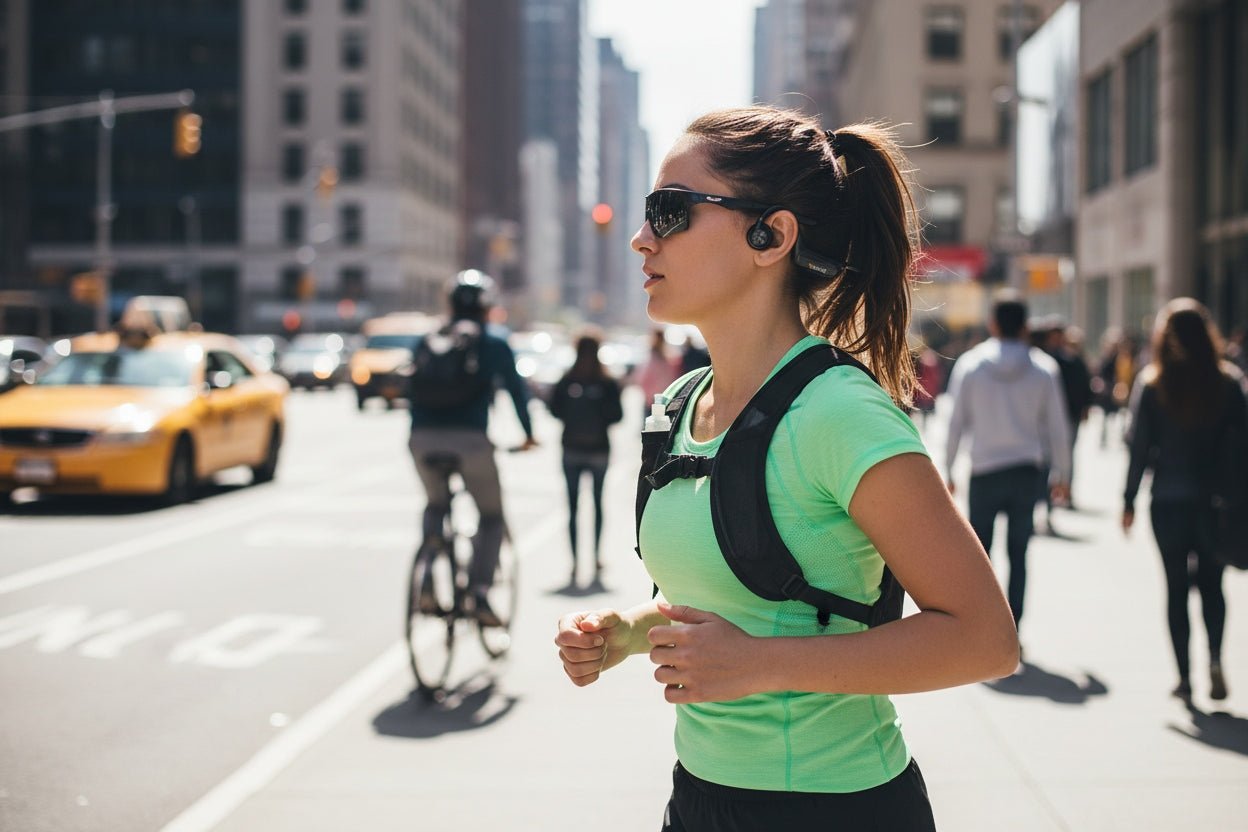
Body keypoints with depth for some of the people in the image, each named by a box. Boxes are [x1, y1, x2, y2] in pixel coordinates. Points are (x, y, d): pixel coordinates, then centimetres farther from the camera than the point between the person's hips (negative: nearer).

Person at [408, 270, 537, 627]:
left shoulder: (428, 341, 19)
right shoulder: (494, 345, 10)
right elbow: (517, 390, 14)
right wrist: (528, 434, 27)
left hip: (423, 438, 4)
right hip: (470, 439, -3)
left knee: (436, 504, 28)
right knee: (491, 515, 13)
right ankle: (479, 591, -4)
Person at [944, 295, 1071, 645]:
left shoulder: (969, 365, -2)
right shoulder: (1044, 368, 0)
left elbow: (956, 423, 0)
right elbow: (1057, 428, 3)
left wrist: (947, 471, 8)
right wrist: (1061, 474, 13)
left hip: (985, 472, -1)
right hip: (1027, 471, 1)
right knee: (1018, 554, 8)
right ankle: (1011, 631, 7)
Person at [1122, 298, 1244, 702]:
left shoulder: (1151, 384, -5)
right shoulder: (1228, 381, -3)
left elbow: (1140, 447, -5)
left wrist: (1129, 501, 2)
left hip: (1169, 501, -1)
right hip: (1215, 500, 1)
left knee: (1177, 586, 9)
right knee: (1212, 584, 15)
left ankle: (1184, 674, 8)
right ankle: (1214, 656, -7)